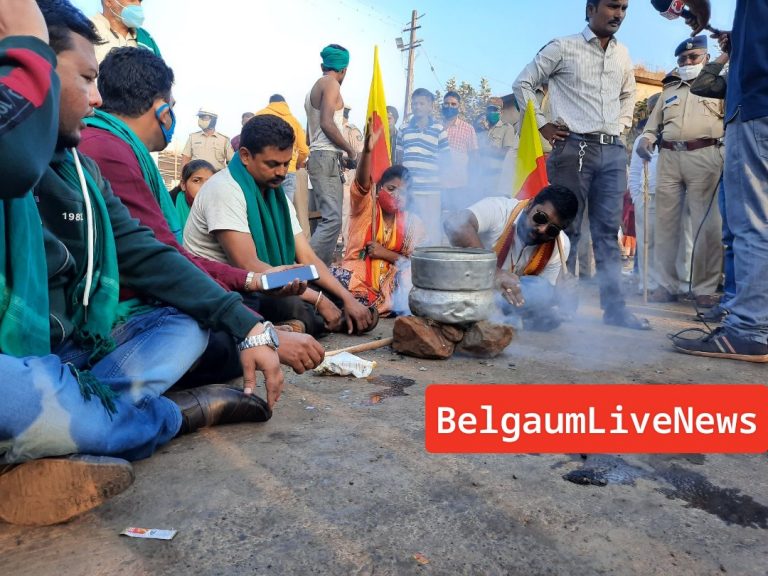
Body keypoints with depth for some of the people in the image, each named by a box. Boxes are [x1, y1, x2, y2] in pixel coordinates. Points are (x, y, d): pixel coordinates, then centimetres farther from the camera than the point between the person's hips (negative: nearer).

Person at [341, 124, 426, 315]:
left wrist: (385, 253, -11)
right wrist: (367, 151, -39)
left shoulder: (413, 222, 9)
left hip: (390, 285, 4)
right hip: (357, 279, -3)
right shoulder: (365, 207, 3)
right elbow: (362, 183, -20)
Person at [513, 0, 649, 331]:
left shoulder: (622, 55, 17)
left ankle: (614, 307, 7)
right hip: (574, 148, -5)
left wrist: (623, 124, 15)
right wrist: (542, 125, -3)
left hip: (614, 151, 5)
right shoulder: (562, 48, 1)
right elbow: (523, 83, 3)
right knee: (566, 228, -3)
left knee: (608, 231, 4)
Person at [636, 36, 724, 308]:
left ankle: (705, 288, -3)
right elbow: (655, 121, 24)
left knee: (706, 224, -8)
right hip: (669, 157, 4)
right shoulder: (669, 89, 27)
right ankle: (668, 284, 7)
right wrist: (646, 138, 4)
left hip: (704, 156, -3)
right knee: (666, 223, 0)